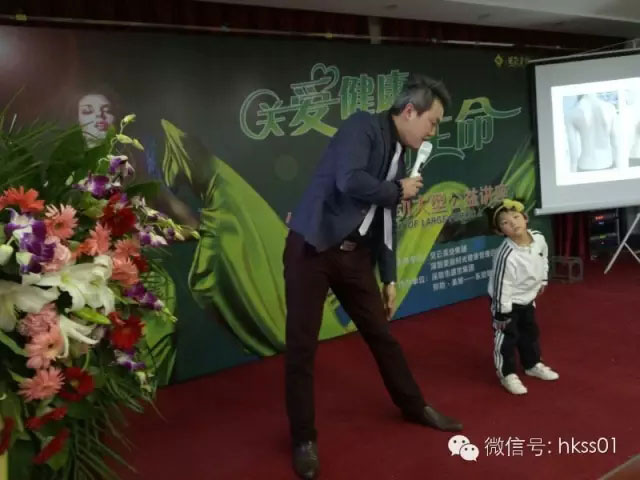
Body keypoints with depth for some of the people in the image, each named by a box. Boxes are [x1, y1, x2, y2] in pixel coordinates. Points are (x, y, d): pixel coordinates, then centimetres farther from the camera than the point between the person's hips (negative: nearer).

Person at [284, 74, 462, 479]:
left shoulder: (400, 157, 11)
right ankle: (304, 439, 16)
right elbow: (349, 181, -28)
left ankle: (414, 406, 35)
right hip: (311, 248, -7)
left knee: (381, 334, 16)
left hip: (353, 254, 7)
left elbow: (386, 221, 16)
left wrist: (390, 278, 15)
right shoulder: (363, 126, -11)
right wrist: (399, 191, -12)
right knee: (302, 347, 0)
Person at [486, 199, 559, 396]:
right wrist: (502, 313, -20)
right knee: (507, 338, 3)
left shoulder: (539, 238, -13)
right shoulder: (506, 255, -34)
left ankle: (532, 365, 45)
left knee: (531, 332, 23)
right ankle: (507, 374, 22)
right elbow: (502, 286, -27)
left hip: (527, 299, 8)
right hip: (507, 303, -7)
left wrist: (542, 280, 17)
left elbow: (543, 259, 11)